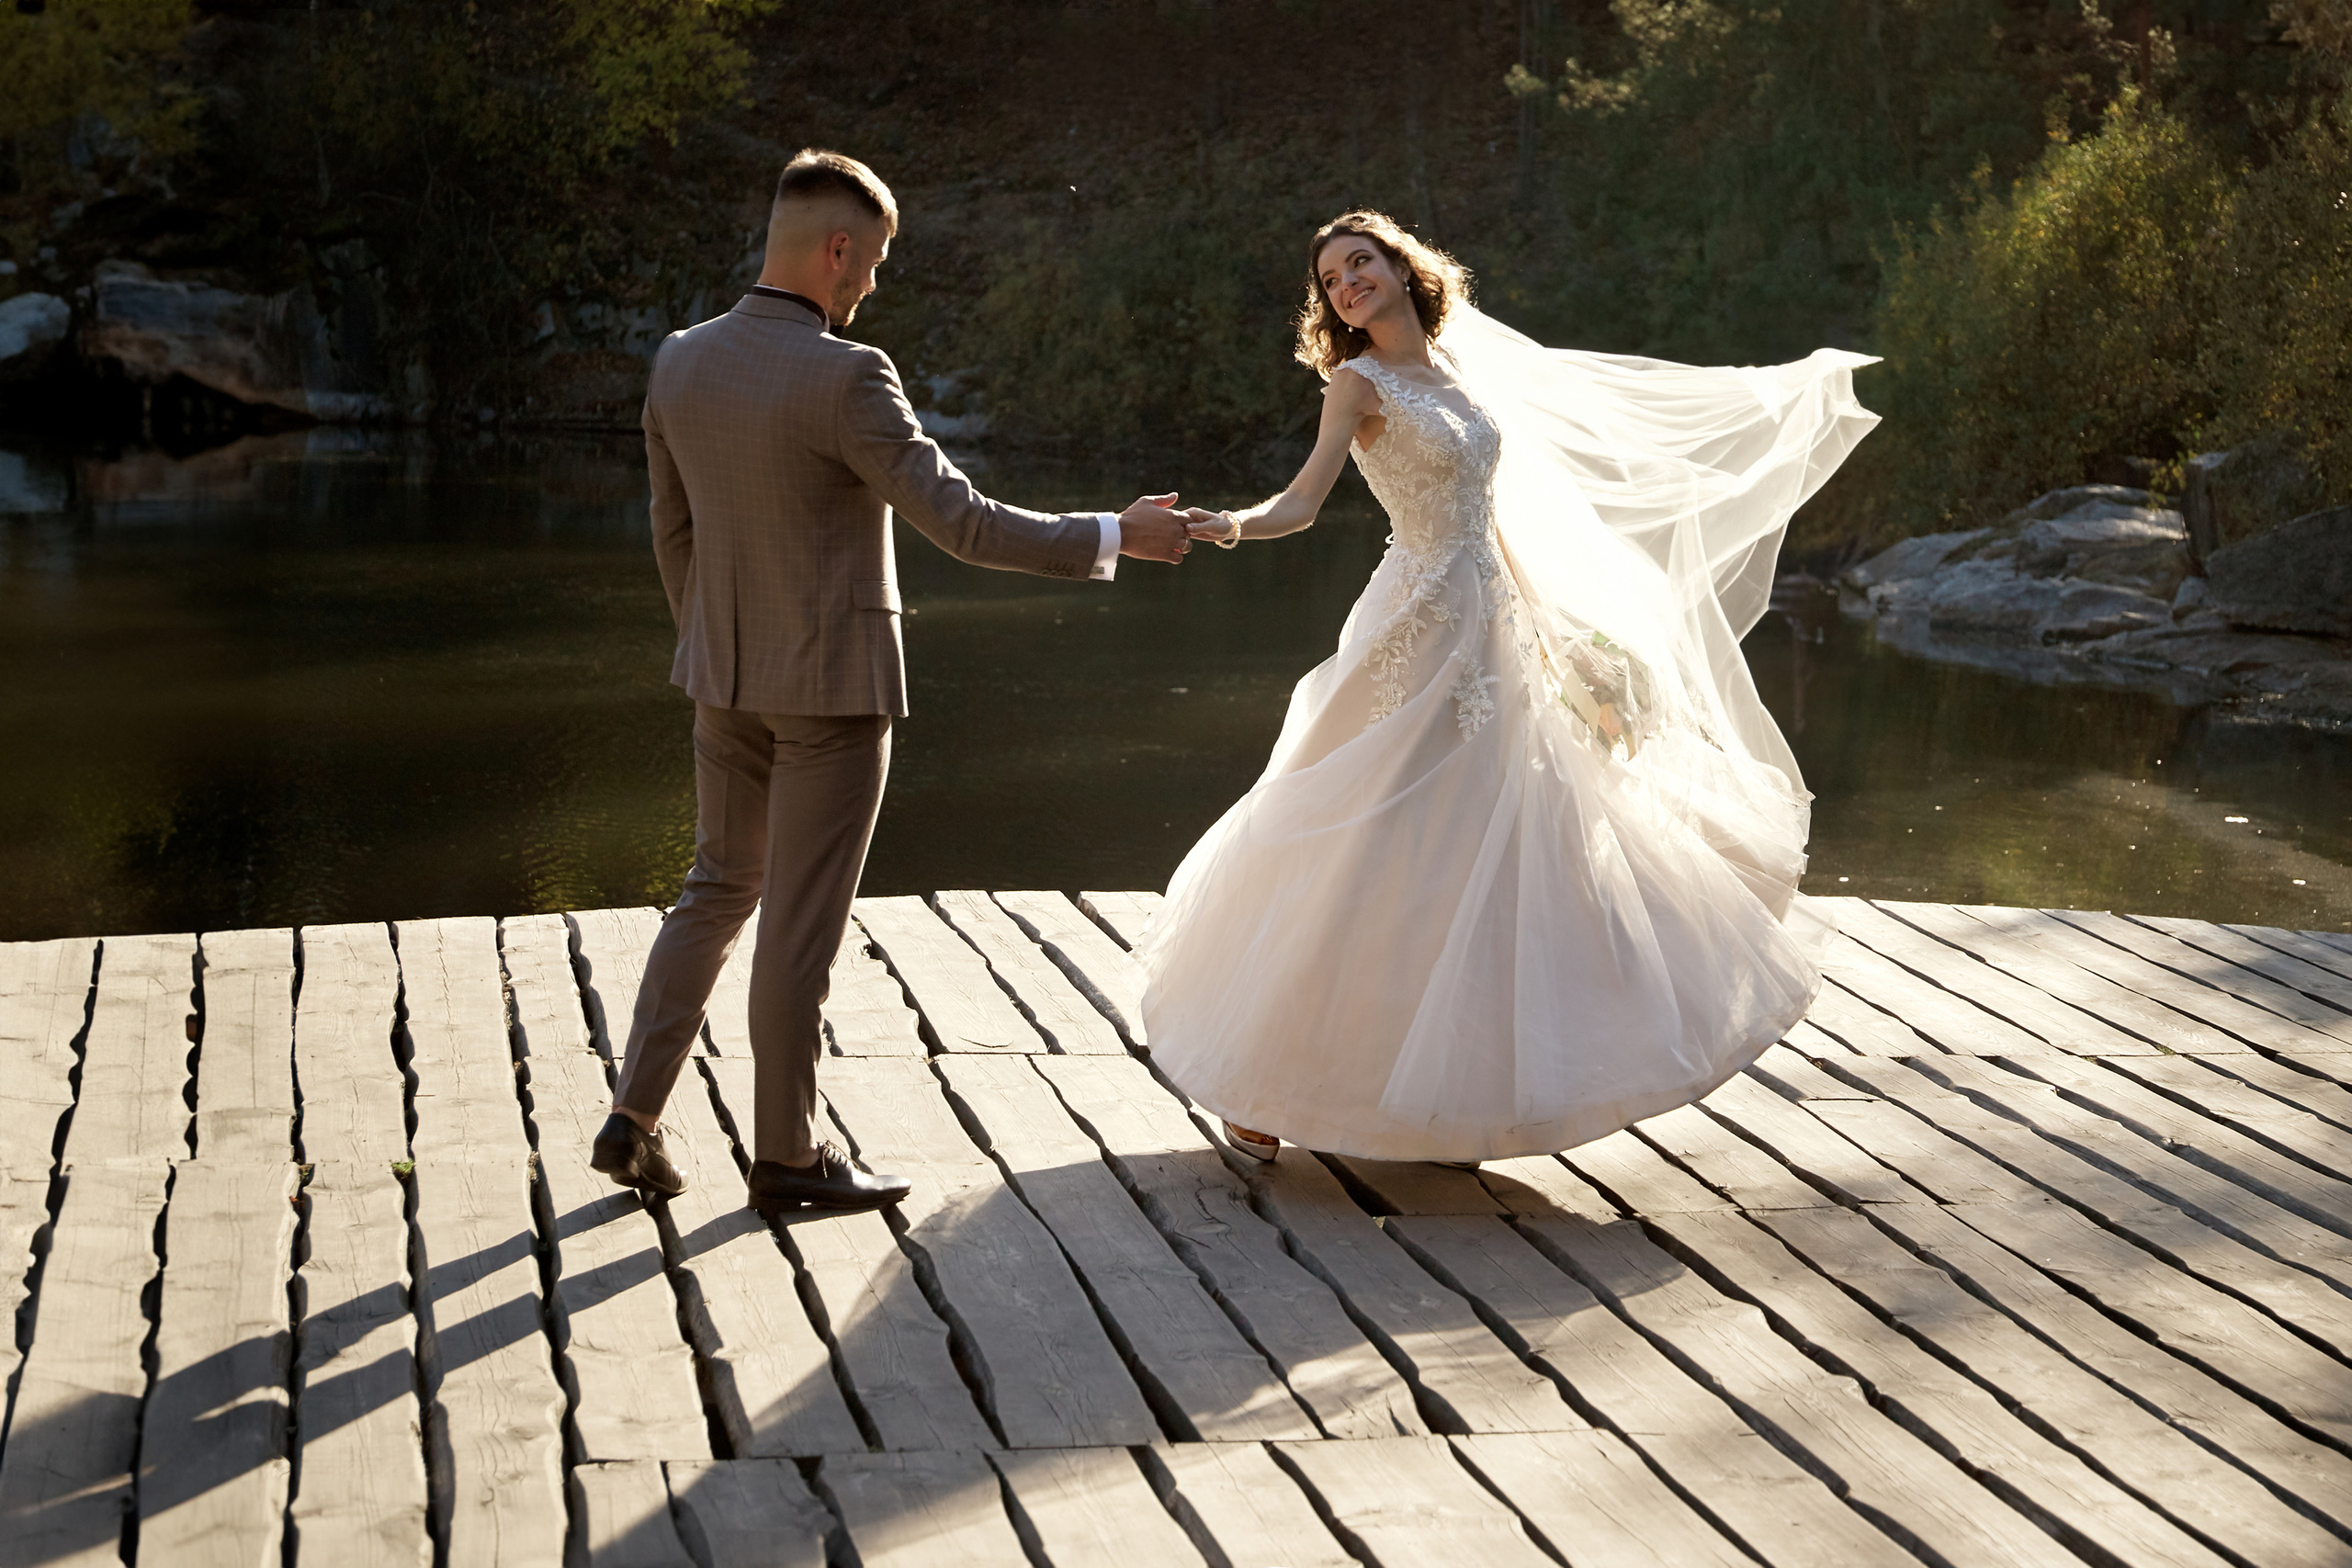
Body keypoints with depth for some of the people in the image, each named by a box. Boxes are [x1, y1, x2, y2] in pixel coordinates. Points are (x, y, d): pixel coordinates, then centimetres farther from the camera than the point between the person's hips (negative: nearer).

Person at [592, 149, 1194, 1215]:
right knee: (801, 924, 4)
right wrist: (1116, 537, -12)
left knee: (719, 890, 20)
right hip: (830, 686, -7)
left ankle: (634, 1119, 18)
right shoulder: (843, 378, -22)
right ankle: (788, 1156, 17)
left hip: (724, 678, 7)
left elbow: (673, 534, 10)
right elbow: (960, 523, -22)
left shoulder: (680, 364, 0)